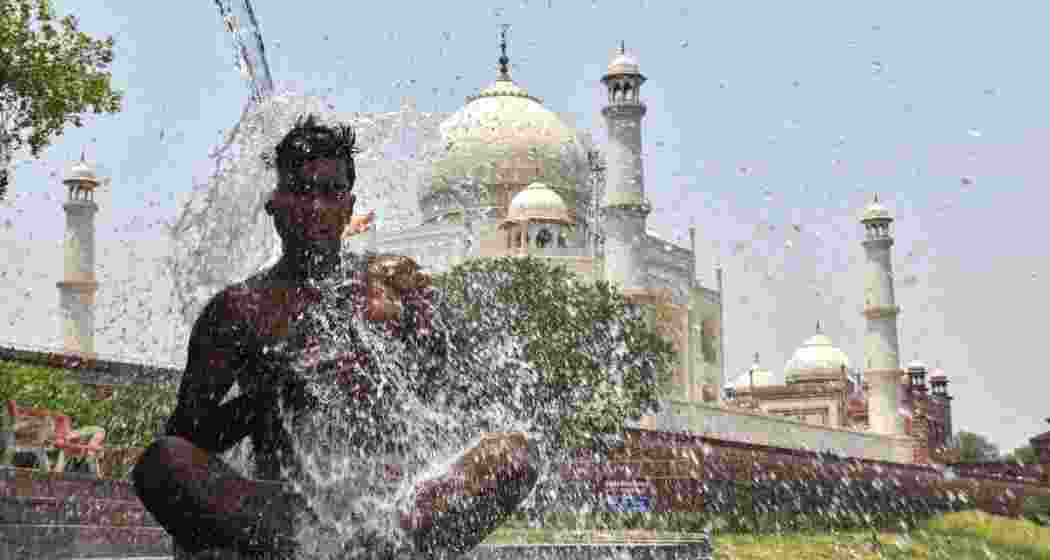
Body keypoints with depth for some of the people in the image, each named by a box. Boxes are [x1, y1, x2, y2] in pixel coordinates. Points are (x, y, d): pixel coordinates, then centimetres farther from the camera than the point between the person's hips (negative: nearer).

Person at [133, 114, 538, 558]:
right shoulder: (242, 308, 7)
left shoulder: (389, 285, 14)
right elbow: (185, 437, 3)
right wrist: (267, 396, -11)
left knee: (515, 452, -16)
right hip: (279, 505, -2)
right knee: (159, 462, -26)